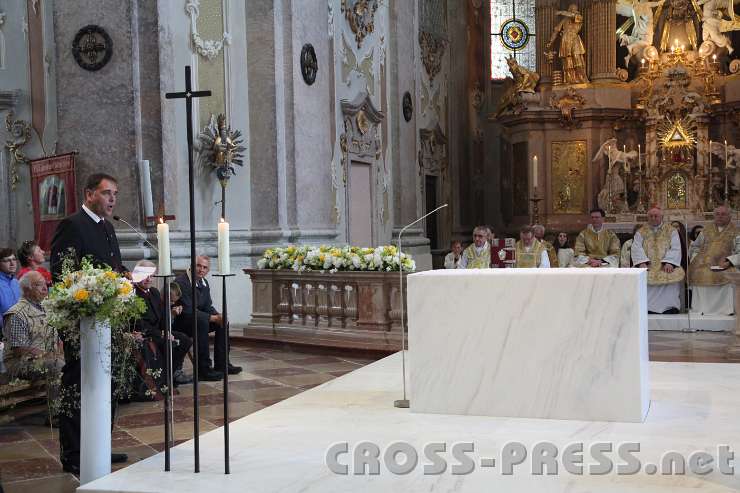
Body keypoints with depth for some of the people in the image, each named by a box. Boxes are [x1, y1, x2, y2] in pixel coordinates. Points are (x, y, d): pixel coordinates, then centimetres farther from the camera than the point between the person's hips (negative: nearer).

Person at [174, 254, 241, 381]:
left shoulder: (203, 283, 8)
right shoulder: (181, 282, -22)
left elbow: (208, 306, 10)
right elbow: (188, 311, -27)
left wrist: (218, 315, -13)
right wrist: (213, 318, -26)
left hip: (197, 320, 10)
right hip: (178, 322, -10)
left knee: (223, 322, 1)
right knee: (202, 321, -34)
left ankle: (221, 364, 6)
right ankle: (203, 369, -32)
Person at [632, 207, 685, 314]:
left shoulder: (671, 231, 14)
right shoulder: (641, 232, 16)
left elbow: (675, 249, 2)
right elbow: (636, 249, 2)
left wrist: (669, 262, -16)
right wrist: (642, 262, -17)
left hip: (665, 266, -1)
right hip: (647, 266, 1)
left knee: (672, 276, -28)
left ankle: (670, 309, -21)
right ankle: (646, 309, -19)